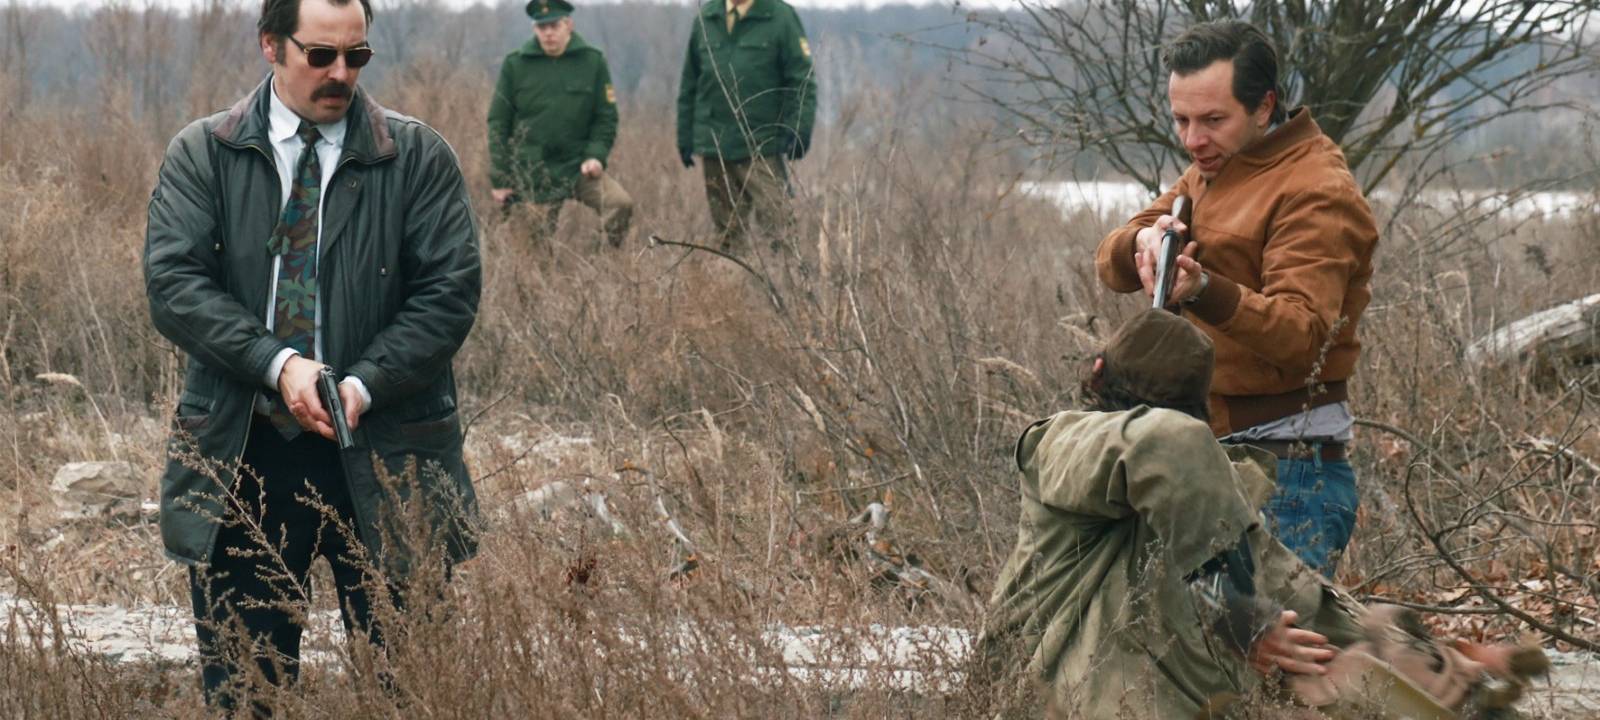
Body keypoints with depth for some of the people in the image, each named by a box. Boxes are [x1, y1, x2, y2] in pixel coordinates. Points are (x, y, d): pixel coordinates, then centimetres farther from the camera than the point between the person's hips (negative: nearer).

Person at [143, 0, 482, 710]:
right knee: (241, 685, 6)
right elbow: (174, 283, -6)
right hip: (242, 447, 1)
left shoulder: (418, 156, 3)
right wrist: (277, 364, -19)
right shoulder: (202, 155, 4)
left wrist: (365, 385, -16)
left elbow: (449, 292, -3)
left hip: (382, 451, -1)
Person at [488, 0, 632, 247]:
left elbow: (606, 118, 6)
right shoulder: (515, 64, 1)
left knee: (620, 203, -23)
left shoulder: (593, 61, 2)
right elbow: (498, 123, 4)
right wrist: (499, 179, 0)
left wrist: (596, 156, -11)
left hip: (579, 167, 0)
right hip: (532, 175, 0)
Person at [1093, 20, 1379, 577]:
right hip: (1206, 456, 9)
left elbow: (1301, 334, -26)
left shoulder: (1315, 193, -13)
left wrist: (1205, 291, -43)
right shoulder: (1209, 172, 17)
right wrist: (1143, 242, -16)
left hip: (1284, 471, -9)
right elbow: (1110, 262, 8)